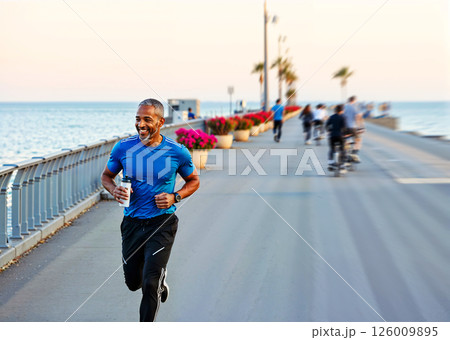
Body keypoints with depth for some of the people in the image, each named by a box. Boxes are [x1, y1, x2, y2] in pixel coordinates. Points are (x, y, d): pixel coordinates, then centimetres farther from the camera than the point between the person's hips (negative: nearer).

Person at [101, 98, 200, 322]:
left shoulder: (177, 152, -8)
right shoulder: (123, 148, -3)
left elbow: (193, 181, 8)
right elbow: (106, 176, 11)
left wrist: (175, 197, -11)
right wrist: (114, 190, -11)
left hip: (162, 224, -3)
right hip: (132, 223, 3)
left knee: (150, 285, -11)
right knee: (133, 282, 16)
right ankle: (159, 279, 53)